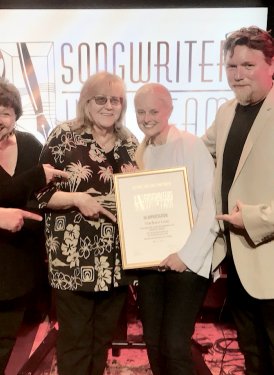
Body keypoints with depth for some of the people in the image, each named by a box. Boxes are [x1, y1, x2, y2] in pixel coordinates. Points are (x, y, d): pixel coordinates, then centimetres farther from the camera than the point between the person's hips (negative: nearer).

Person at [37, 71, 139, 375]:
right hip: (73, 261, -4)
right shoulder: (64, 136, -5)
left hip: (116, 261, 5)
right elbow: (39, 190, -7)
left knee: (104, 337, 19)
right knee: (75, 340, 7)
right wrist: (77, 199, -21)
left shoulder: (129, 143, 9)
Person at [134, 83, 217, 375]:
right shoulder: (139, 153, 10)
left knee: (174, 346, -5)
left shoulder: (191, 145, -8)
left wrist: (186, 255, -17)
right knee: (153, 343, 13)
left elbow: (209, 206, -14)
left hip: (186, 262, -5)